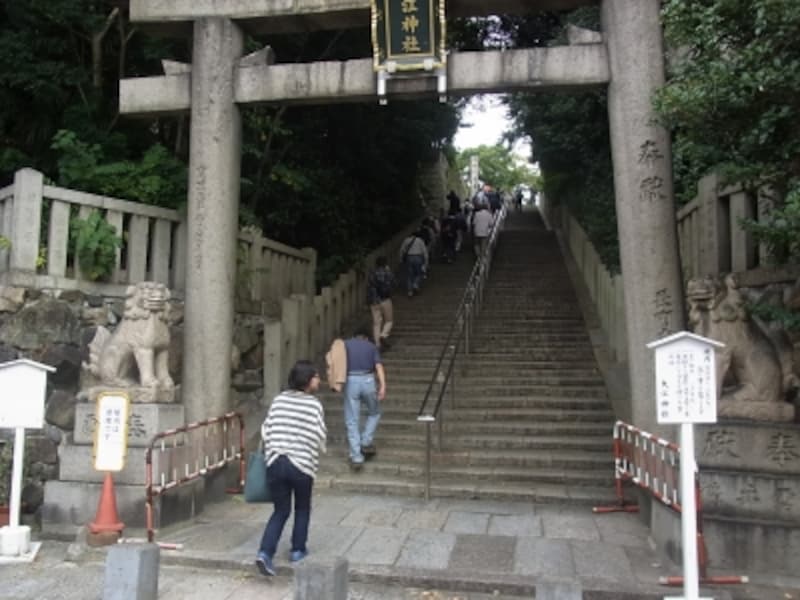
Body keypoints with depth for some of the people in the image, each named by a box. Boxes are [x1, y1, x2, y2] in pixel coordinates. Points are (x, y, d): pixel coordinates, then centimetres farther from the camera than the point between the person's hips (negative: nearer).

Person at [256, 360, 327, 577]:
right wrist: (318, 450, 14)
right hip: (302, 464, -3)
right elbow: (319, 437, -7)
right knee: (302, 509, 20)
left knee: (280, 511, 14)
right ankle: (298, 550, 27)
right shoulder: (314, 405, -7)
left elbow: (266, 429, 5)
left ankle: (265, 552, 1)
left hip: (275, 462, 3)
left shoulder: (279, 400, 5)